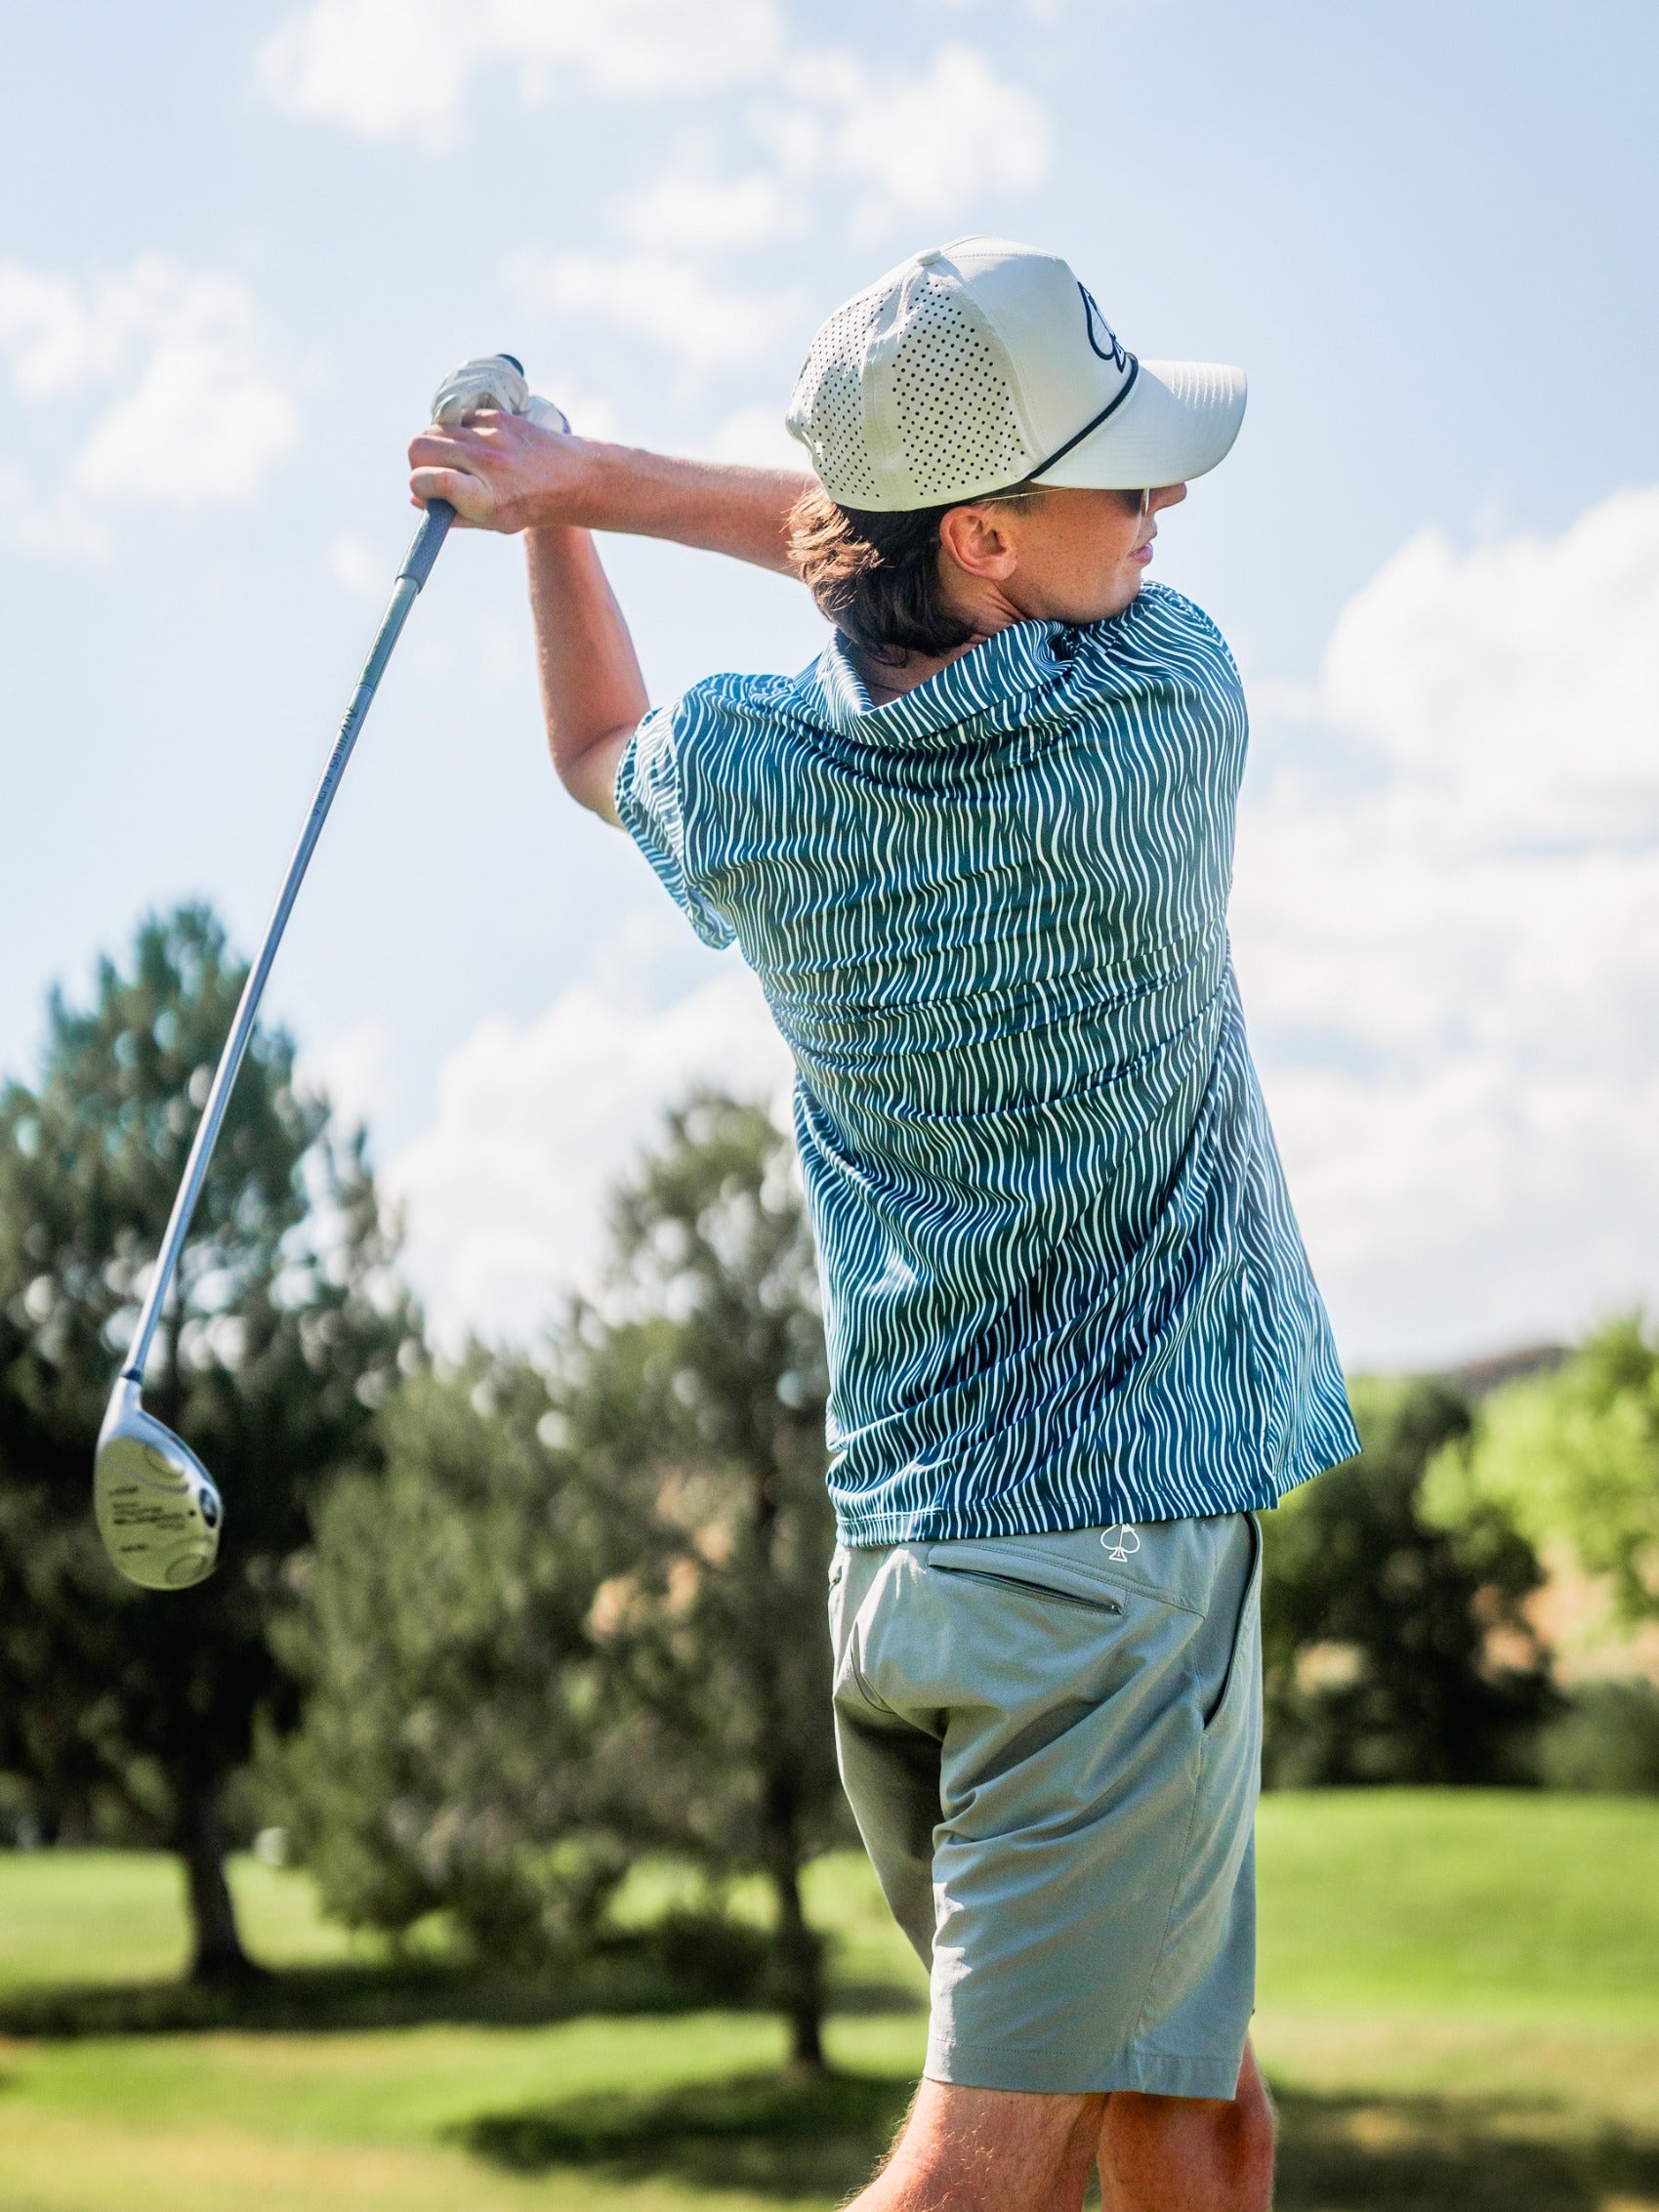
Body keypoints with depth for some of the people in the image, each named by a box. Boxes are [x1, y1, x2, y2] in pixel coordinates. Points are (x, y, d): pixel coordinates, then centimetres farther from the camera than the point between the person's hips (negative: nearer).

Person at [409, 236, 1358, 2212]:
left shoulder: (747, 781, -2)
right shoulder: (1164, 713, -13)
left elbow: (597, 750, 25)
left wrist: (558, 513, 29)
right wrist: (597, 477, 8)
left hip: (889, 1553, 6)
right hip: (1117, 1538, -6)